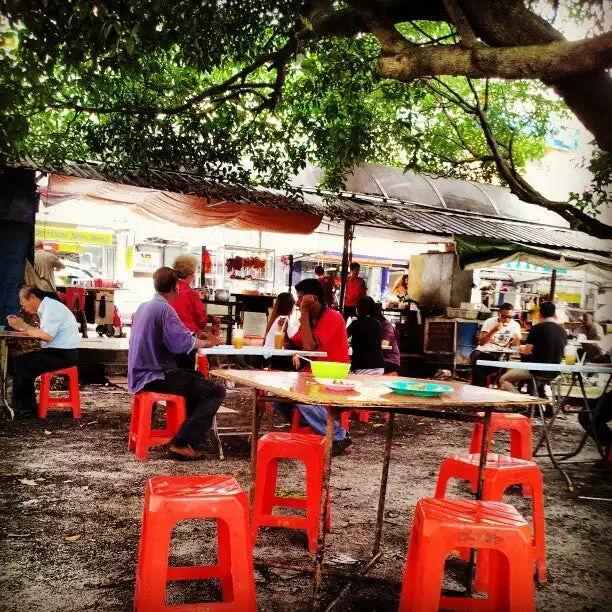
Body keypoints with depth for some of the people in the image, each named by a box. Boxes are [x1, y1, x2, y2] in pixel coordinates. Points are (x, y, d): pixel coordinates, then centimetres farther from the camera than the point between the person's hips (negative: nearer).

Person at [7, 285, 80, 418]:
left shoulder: (52, 307, -14)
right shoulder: (46, 308, 16)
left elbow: (47, 336, -22)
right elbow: (42, 333, 9)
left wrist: (23, 327, -13)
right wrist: (21, 324, 7)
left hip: (64, 354, -10)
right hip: (56, 351, 10)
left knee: (20, 365, -17)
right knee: (16, 362, 8)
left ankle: (26, 409, -5)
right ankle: (23, 404, 8)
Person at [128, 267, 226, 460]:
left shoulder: (143, 307, 12)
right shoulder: (165, 309, -16)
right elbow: (181, 342, -26)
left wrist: (196, 341, 15)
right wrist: (202, 343, -8)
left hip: (140, 374, 10)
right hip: (154, 377, -10)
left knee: (198, 378, 29)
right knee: (217, 391, -11)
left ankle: (193, 432, 28)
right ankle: (182, 443, -12)